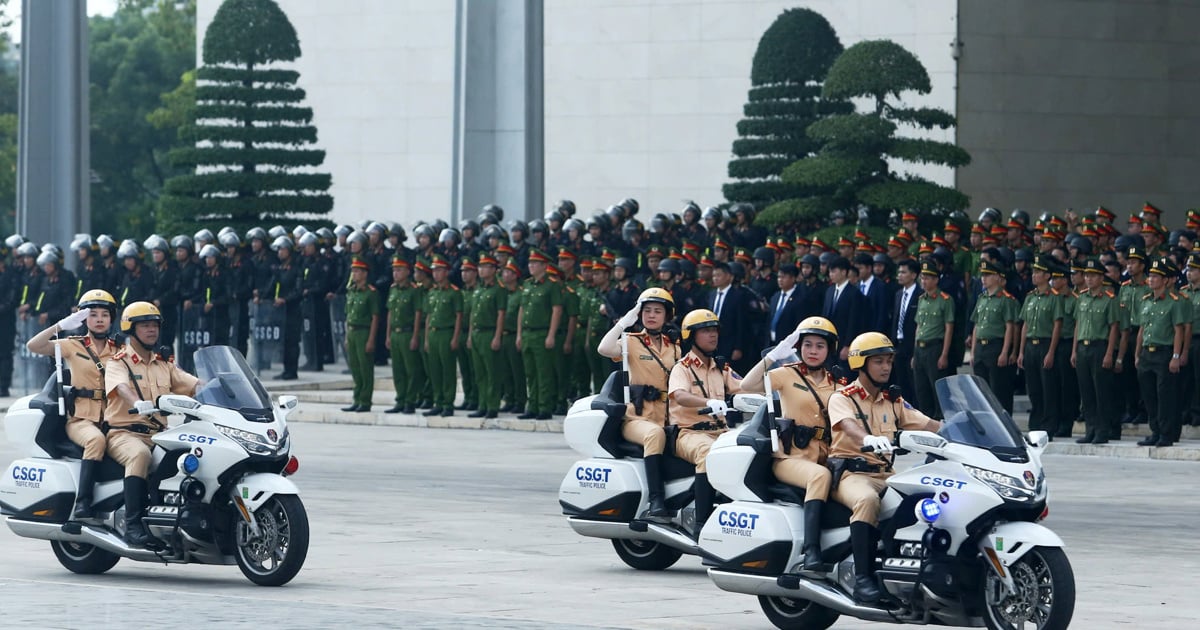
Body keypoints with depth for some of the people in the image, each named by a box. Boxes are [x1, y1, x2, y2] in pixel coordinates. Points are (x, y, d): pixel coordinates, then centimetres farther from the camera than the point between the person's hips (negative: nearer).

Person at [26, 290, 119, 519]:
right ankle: (82, 504, -41)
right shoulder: (73, 346, 8)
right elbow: (33, 346, -5)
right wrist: (61, 326, -13)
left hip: (112, 420, 3)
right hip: (81, 419, -3)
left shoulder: (119, 351, 18)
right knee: (96, 439, -38)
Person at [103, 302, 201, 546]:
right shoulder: (118, 363, 2)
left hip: (159, 434, 6)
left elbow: (193, 384, 8)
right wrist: (137, 404, -43)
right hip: (124, 432, -6)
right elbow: (121, 386, -21)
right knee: (140, 455, -39)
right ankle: (133, 524, -41)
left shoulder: (165, 365, 20)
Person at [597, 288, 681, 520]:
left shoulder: (674, 348, 19)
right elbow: (604, 349, -15)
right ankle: (656, 501, -43)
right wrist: (624, 323, -9)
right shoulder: (632, 341, 6)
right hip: (636, 417, -4)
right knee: (655, 434, -37)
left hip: (667, 419, 4)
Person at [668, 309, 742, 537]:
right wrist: (709, 403, -38)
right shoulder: (682, 368, 0)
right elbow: (679, 396, -20)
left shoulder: (722, 369, 21)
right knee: (708, 452, -38)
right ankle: (702, 522, -42)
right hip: (689, 432, -6)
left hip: (720, 431, 6)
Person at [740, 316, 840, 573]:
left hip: (824, 457, 5)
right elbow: (747, 385, -9)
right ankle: (811, 552, -47)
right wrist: (774, 355, -13)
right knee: (820, 475, -37)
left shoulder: (835, 384, 18)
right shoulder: (787, 374, 6)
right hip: (790, 457, -5)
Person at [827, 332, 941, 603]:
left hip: (886, 475, 5)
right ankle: (863, 578, -40)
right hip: (850, 472, -5)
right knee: (867, 499, -39)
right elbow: (848, 425, -20)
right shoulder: (842, 398, 2)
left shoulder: (894, 401, 20)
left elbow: (929, 425, 10)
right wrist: (868, 439, -43)